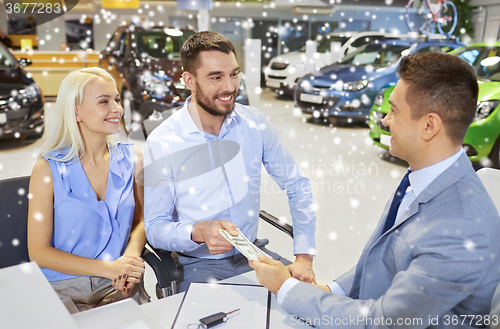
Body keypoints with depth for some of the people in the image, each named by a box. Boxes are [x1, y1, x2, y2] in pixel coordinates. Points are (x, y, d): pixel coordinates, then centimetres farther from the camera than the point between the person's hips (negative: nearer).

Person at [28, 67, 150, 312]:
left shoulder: (132, 159, 2)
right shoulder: (49, 169, -6)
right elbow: (38, 252, -5)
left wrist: (132, 255, -10)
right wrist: (107, 268, -15)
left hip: (119, 286, 2)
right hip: (64, 289, -2)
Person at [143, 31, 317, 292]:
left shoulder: (255, 123, -4)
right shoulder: (161, 143, -13)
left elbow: (297, 186, 4)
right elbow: (155, 226, -8)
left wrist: (304, 256, -4)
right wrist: (198, 232, -30)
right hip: (199, 265, -3)